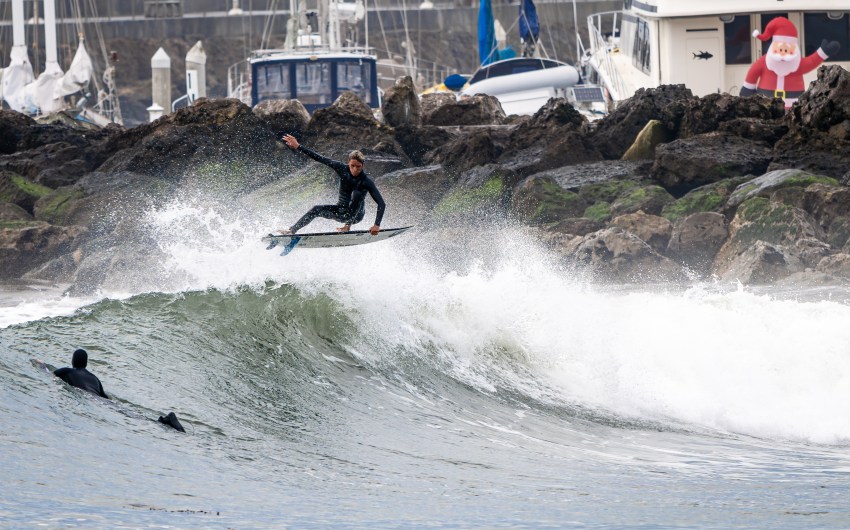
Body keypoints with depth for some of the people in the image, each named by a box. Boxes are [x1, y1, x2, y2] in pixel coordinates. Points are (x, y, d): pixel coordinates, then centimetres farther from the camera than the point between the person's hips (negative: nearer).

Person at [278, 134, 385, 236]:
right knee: (317, 210, -15)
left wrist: (377, 225, -38)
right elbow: (320, 159, -9)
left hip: (356, 214, -4)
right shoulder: (343, 169, -12)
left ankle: (348, 225, -28)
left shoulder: (366, 181, -22)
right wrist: (297, 147, -11)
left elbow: (381, 204, -26)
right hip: (341, 211, 4)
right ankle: (292, 230, -10)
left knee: (357, 193, -30)